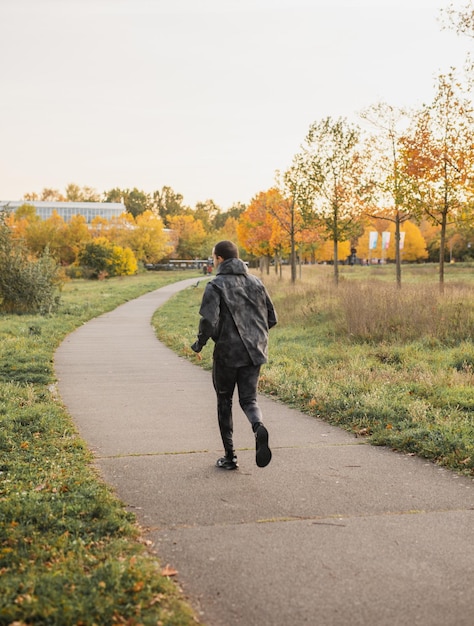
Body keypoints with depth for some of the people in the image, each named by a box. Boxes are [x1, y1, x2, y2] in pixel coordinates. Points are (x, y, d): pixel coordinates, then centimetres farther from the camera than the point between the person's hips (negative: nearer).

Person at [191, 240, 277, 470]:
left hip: (227, 353, -4)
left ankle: (230, 456, 17)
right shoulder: (255, 282, 8)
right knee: (248, 400, 11)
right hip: (254, 352, 4)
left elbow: (209, 322, -20)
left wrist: (199, 343, -2)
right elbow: (272, 318, 10)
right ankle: (259, 427, -23)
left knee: (224, 401, 13)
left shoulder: (216, 285, -9)